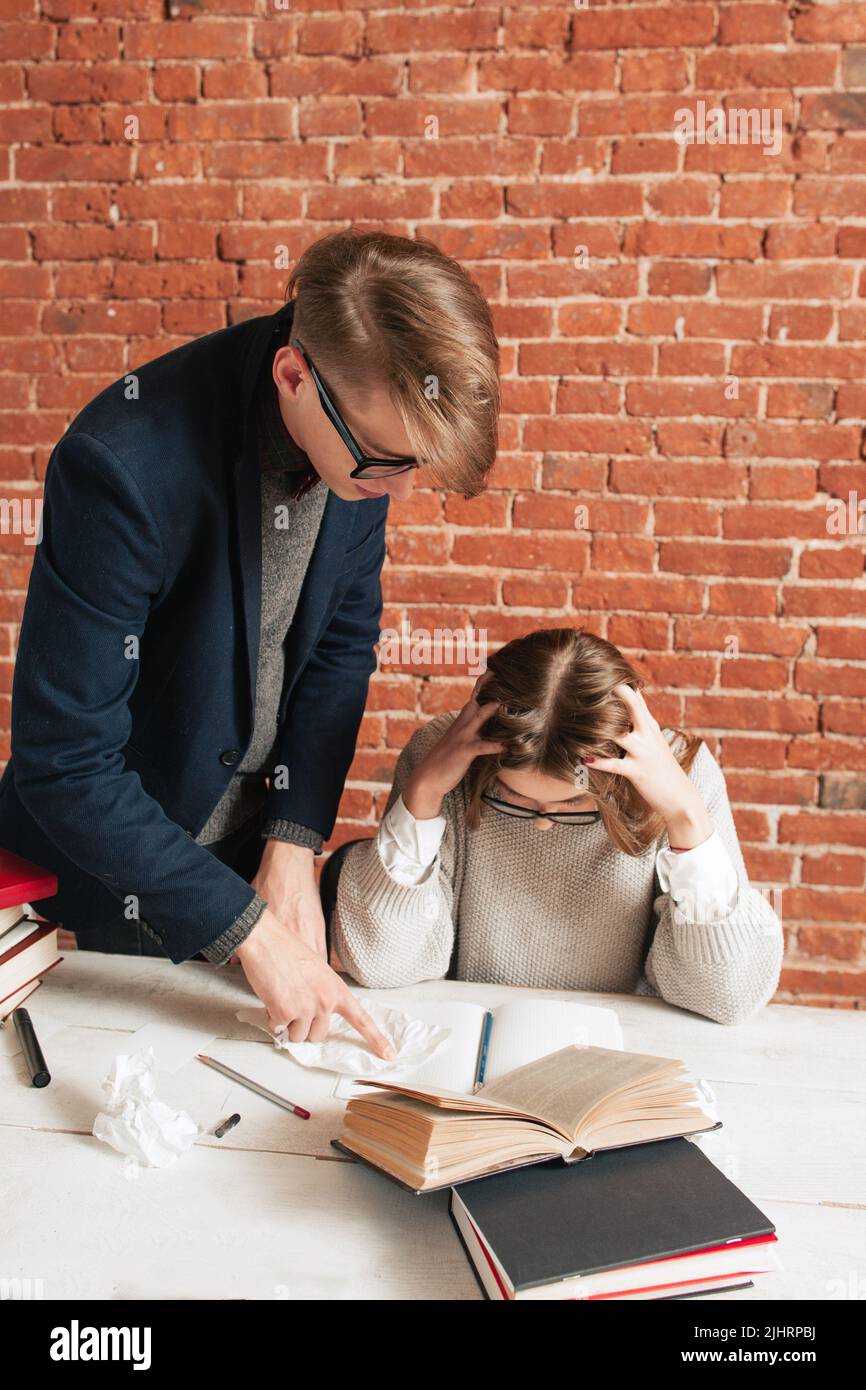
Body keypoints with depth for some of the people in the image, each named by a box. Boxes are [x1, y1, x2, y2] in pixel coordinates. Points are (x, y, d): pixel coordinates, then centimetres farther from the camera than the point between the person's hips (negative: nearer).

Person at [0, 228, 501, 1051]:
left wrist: (294, 845, -12)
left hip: (252, 856, 5)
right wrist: (246, 929, -25)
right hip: (109, 886, -4)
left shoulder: (368, 426, -15)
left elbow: (343, 638, -4)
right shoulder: (123, 466, -33)